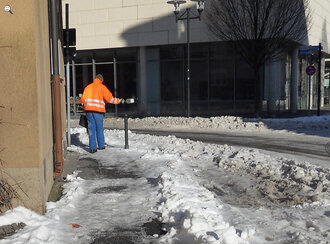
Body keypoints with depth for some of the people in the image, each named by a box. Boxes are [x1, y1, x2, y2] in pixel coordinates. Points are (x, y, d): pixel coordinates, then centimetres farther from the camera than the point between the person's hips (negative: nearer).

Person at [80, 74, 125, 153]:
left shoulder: (88, 87, 14)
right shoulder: (102, 87, 3)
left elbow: (83, 99, 11)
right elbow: (109, 98, -7)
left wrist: (84, 105, 29)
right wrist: (119, 101, 2)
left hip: (89, 110, 3)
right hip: (98, 111, -3)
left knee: (91, 129, 4)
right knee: (99, 128, 9)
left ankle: (92, 148, 1)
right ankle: (101, 146, 18)